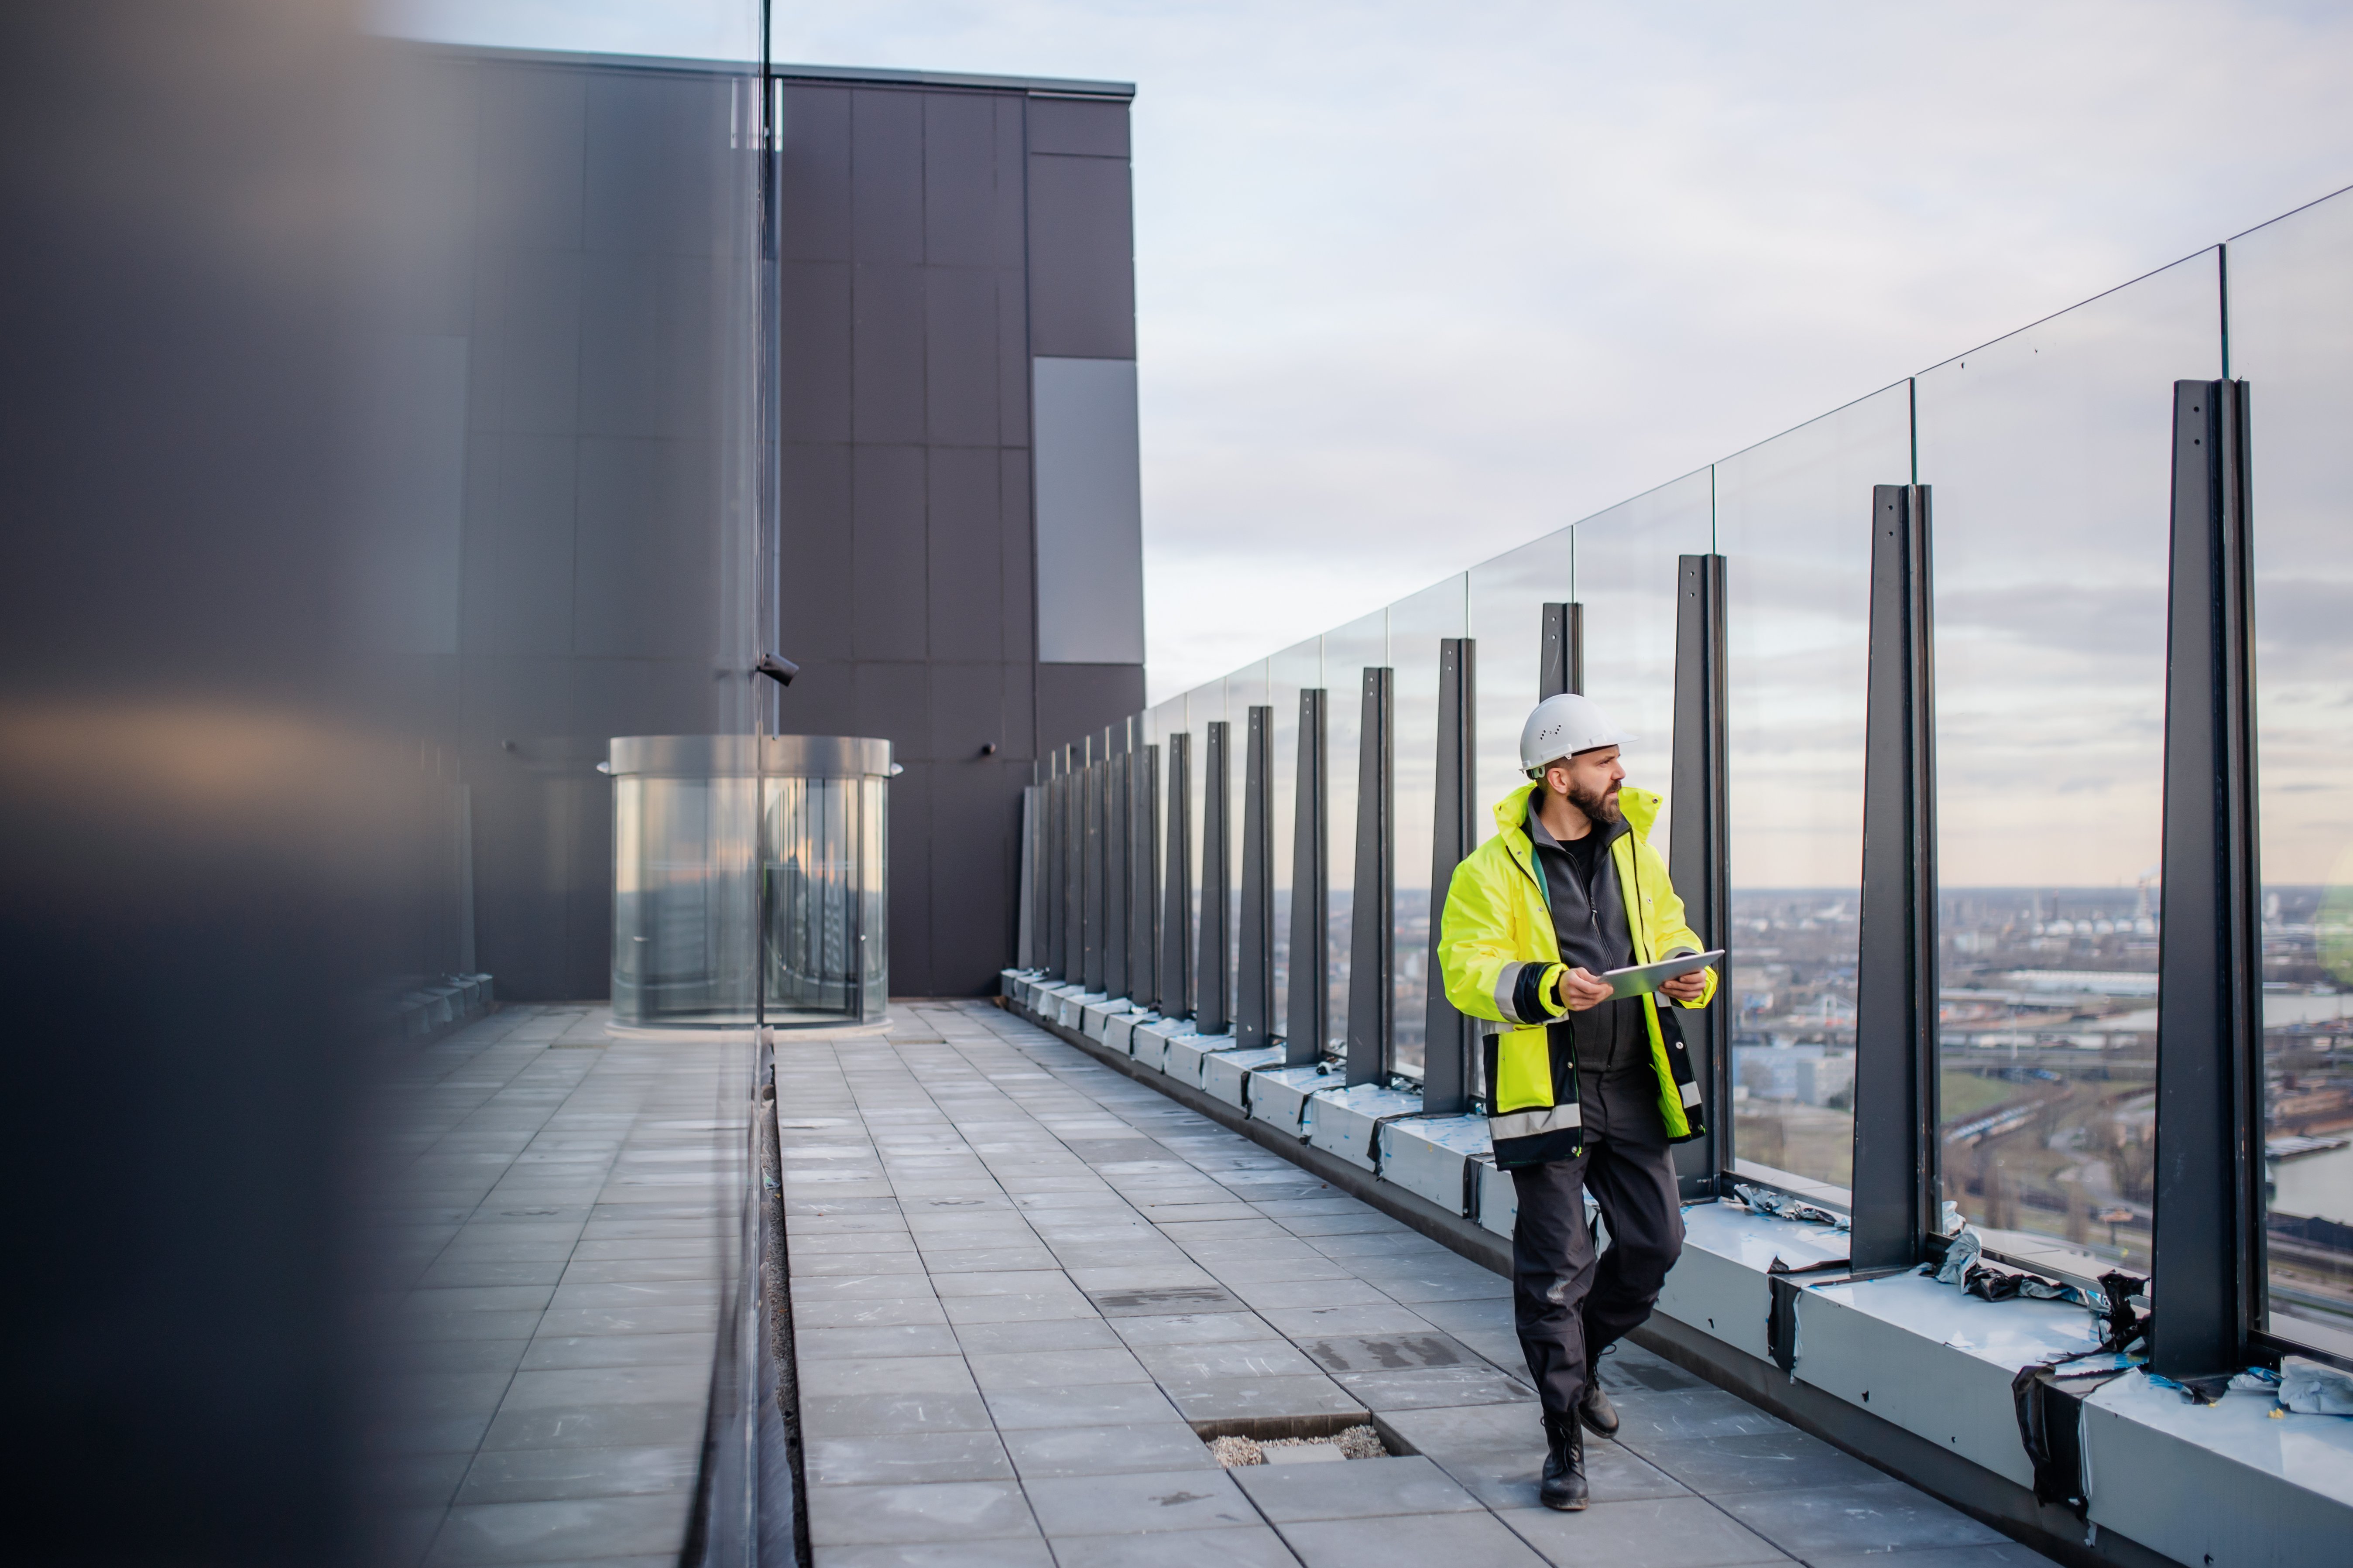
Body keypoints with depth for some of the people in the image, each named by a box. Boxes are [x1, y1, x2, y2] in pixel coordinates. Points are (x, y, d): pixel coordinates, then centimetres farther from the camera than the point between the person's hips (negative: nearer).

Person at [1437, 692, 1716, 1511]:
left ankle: (1576, 1363, 36)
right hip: (1547, 1090, -5)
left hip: (1632, 1085, 5)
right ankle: (1564, 1440, 13)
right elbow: (1468, 970, -12)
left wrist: (1691, 975, -5)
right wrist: (1548, 987, -29)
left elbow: (1671, 936, 17)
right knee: (1555, 1266, -1)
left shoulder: (1634, 852, 11)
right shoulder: (1491, 870, -6)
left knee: (1655, 1242, 8)